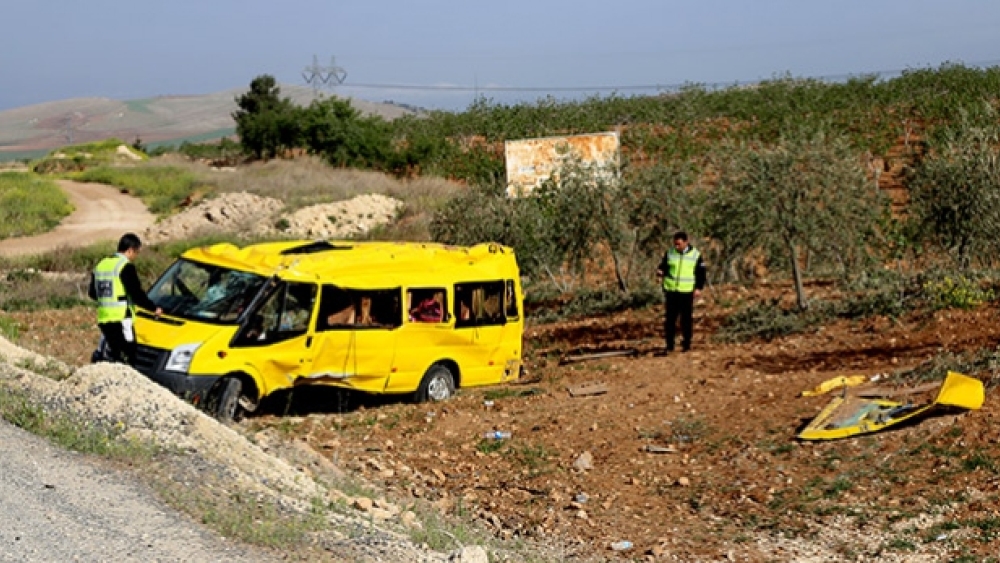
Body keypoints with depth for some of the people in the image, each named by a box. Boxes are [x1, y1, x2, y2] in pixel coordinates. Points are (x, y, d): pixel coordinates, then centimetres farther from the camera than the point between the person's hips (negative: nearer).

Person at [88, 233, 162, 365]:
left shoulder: (101, 265, 15)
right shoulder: (125, 266, -10)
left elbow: (92, 293, 23)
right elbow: (136, 293, -14)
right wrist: (154, 308, -3)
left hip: (103, 319, 8)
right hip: (120, 319, -8)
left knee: (113, 356, 14)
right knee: (127, 357, -7)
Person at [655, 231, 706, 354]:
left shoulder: (695, 255, 0)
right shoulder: (670, 253, 3)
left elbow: (701, 273, 6)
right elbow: (663, 266, 9)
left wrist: (698, 288, -5)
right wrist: (660, 272, -14)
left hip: (687, 292, -1)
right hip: (671, 291, 1)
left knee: (686, 319, 4)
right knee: (670, 318, 0)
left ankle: (686, 344, 15)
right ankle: (669, 345, 6)